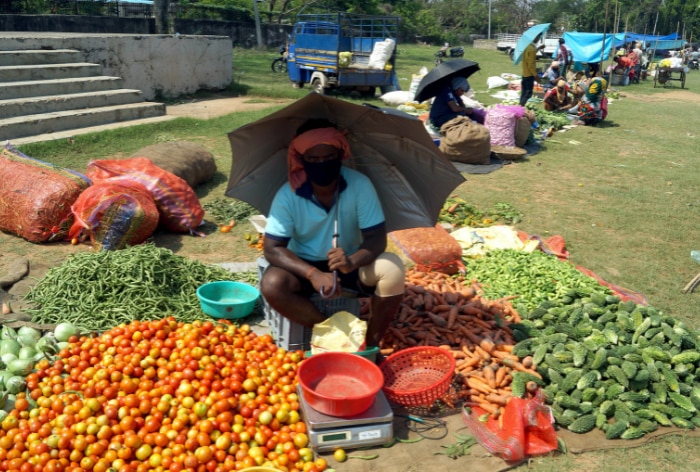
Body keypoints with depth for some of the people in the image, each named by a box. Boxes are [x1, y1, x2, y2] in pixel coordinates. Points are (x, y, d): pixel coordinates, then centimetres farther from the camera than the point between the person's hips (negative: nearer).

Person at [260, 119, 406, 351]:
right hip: (305, 265, 0)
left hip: (350, 262, 0)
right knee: (272, 285, -29)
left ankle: (371, 344, -10)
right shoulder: (288, 194, -19)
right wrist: (313, 274, -37)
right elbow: (272, 248, -21)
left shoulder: (360, 185, -18)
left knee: (392, 268, -28)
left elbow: (377, 238, -19)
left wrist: (352, 261, -42)